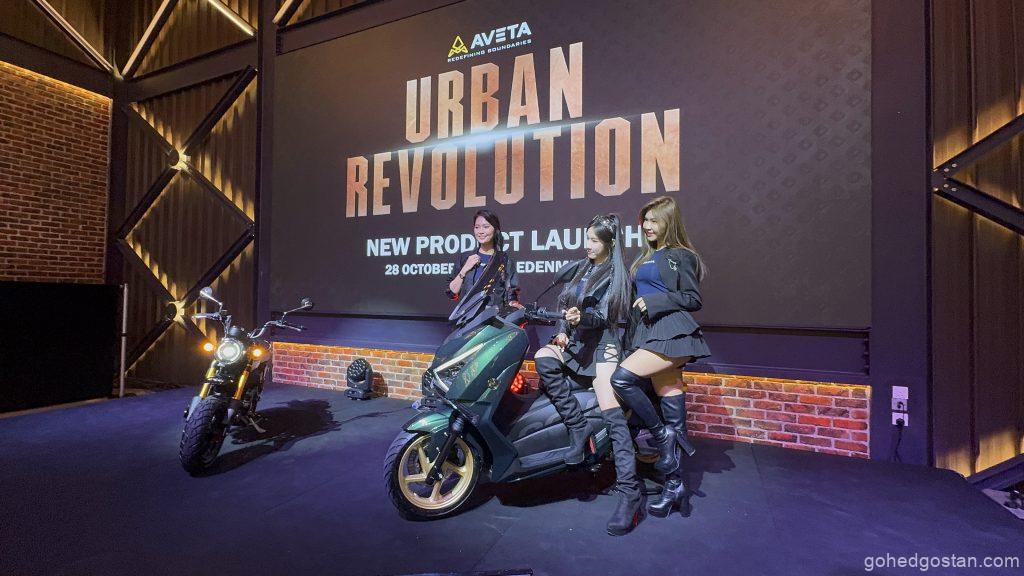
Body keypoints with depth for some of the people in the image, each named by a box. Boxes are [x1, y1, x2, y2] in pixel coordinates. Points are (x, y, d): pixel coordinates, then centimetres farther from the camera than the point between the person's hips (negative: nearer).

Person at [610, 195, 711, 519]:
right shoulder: (646, 257, 24)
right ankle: (674, 484, 14)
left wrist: (654, 301, -12)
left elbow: (694, 299, -5)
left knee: (622, 378, -22)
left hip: (671, 331, -7)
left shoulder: (680, 255, 1)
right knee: (669, 399, 7)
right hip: (647, 334, 7)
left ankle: (661, 435, -2)